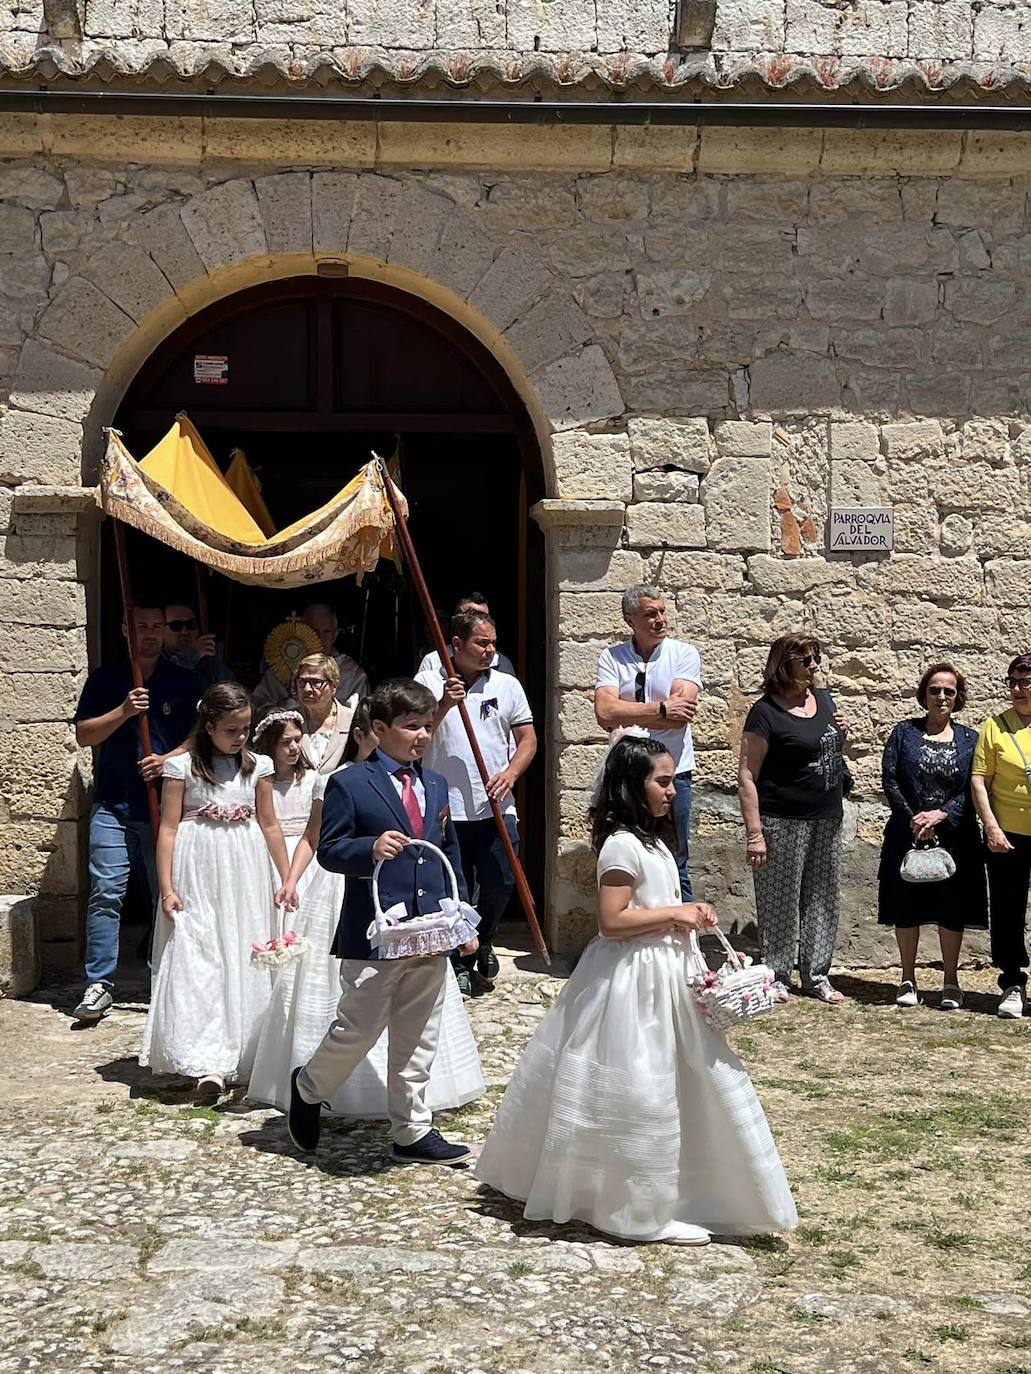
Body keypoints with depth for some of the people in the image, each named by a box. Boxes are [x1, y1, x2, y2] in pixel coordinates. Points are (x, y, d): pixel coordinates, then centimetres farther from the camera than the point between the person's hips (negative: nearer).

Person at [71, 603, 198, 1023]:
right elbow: (83, 735, 1)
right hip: (113, 805, -1)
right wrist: (124, 711, -13)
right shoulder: (106, 678, 7)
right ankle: (99, 983, -4)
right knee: (106, 892, -7)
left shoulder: (183, 682, 8)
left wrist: (168, 759, -11)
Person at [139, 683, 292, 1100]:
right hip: (198, 873, -4)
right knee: (197, 960, -10)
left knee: (244, 960, 6)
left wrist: (287, 879, 12)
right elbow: (168, 829, -4)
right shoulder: (182, 767, -4)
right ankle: (208, 1063, -17)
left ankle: (242, 1055, 17)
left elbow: (269, 825, 12)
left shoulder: (257, 766, 6)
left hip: (245, 874, 4)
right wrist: (166, 888, -8)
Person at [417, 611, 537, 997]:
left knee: (500, 884, -1)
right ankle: (460, 964, 19)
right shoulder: (428, 684, 1)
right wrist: (443, 705, -18)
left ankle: (483, 941, 28)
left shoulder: (507, 685, 8)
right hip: (446, 808, -2)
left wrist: (510, 773, -9)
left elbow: (528, 738, 8)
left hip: (496, 807, 2)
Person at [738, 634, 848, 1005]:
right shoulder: (766, 713, -12)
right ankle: (776, 977, 12)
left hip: (827, 820, 7)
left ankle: (816, 976, 22)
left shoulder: (824, 700, 10)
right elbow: (747, 776, -14)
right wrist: (754, 832, -19)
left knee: (822, 898, 12)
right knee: (780, 902, 0)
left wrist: (842, 733, 2)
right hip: (783, 823, -7)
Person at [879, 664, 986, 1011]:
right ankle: (908, 979, 17)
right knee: (906, 907, 4)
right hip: (907, 836, 0)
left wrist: (940, 815, -16)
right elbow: (890, 781, -3)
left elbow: (973, 790, -3)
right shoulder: (904, 733, 4)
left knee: (952, 909, 4)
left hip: (954, 837, 0)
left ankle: (951, 981, 17)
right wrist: (914, 820, -13)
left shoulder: (969, 739, 6)